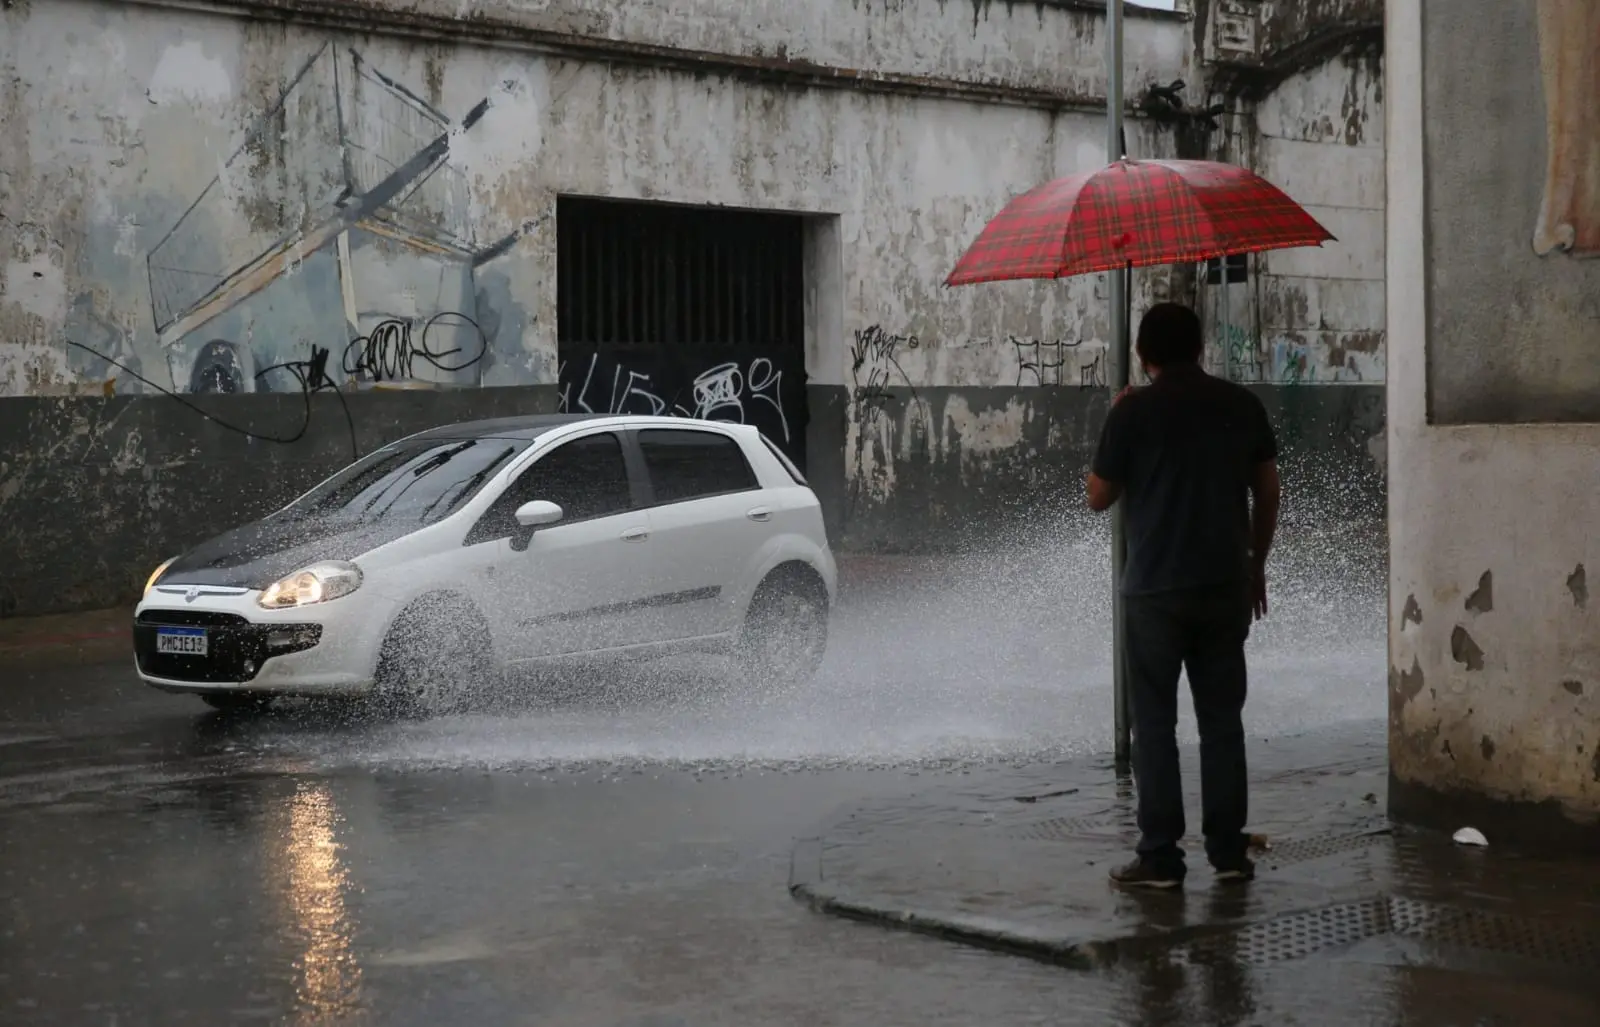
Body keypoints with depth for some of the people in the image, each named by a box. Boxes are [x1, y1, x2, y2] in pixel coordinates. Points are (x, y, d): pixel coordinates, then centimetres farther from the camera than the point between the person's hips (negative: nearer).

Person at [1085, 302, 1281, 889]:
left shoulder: (1134, 410, -7)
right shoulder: (1242, 405, 4)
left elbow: (1099, 498, 1)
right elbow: (1268, 493, 8)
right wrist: (1256, 565, 19)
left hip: (1155, 590, -3)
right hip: (1226, 586, 3)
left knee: (1155, 722, 2)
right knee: (1222, 719, 10)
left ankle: (1160, 857, 1)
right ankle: (1228, 851, 12)